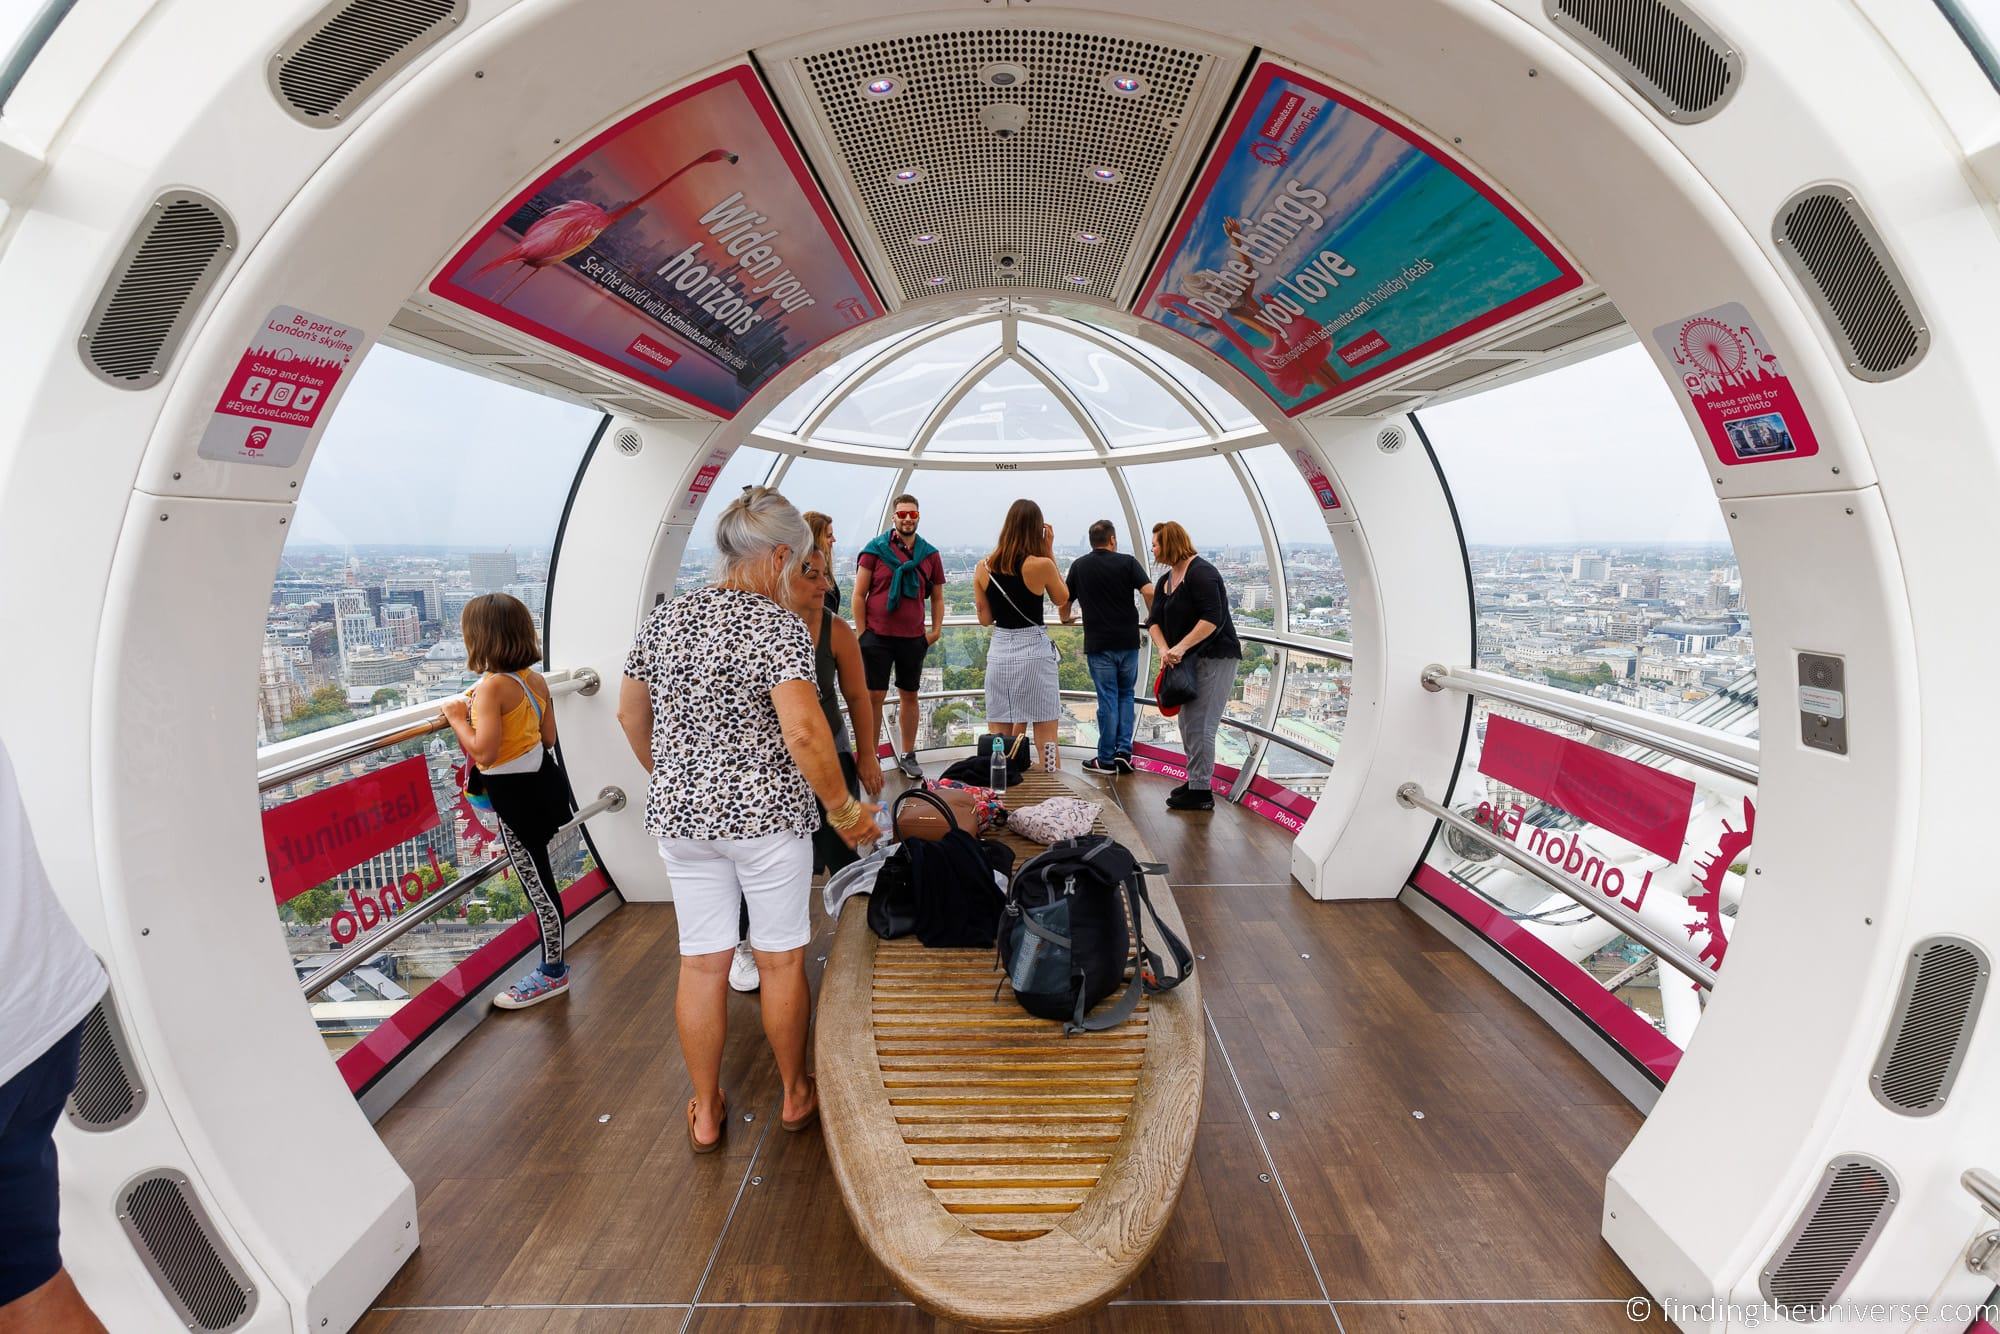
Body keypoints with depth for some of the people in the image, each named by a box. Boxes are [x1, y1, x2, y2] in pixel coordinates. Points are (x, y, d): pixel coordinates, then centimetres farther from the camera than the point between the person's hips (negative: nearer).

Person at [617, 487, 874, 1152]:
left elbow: (630, 714, 13)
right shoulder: (779, 625, -16)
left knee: (701, 963, 15)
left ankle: (705, 1113, 31)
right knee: (781, 960, 13)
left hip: (680, 816, 5)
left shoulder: (665, 617, 4)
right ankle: (796, 1095, 33)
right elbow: (804, 731, -26)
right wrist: (843, 809, -14)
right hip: (766, 816, -5)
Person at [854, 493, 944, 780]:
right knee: (874, 696, -1)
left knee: (909, 695, 11)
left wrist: (936, 630, 4)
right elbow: (859, 595, -2)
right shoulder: (875, 549, -2)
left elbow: (937, 597, 15)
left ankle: (908, 755, 22)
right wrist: (861, 633, -6)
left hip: (914, 638, 3)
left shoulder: (930, 554, 7)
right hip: (877, 635, -3)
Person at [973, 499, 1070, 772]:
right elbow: (1062, 600, 7)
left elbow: (985, 619, 8)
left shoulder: (982, 568, 1)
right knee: (1046, 739, 4)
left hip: (999, 654, 4)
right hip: (1035, 653, -3)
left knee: (998, 738, 10)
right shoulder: (1041, 565, -11)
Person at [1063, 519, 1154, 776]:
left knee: (1107, 699, 4)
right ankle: (1124, 750, 7)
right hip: (1128, 640, 0)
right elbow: (1149, 592, -13)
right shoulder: (1127, 562, -1)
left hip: (1098, 643, 0)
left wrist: (1065, 618, 35)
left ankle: (1106, 760, 8)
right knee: (1126, 695, 16)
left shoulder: (1079, 566, 4)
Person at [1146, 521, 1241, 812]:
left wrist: (1181, 647, -26)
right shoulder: (1166, 580, 13)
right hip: (1189, 659, 9)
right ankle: (1195, 780, 27)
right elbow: (1155, 621, 7)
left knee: (1198, 725, -8)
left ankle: (1201, 792, 1)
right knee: (1187, 723, 14)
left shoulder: (1201, 572, -15)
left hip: (1215, 658, -9)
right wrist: (1164, 649, -12)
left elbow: (1212, 618, -24)